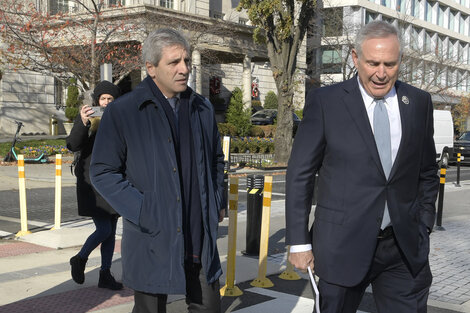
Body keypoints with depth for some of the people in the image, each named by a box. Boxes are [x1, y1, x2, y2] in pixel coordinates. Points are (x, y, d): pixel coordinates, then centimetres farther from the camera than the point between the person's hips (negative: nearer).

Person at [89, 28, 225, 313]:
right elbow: (103, 172, -5)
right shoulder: (123, 112, -7)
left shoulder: (203, 109, 8)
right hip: (151, 238, -4)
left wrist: (217, 202, 9)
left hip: (200, 237, 4)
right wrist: (142, 212, -14)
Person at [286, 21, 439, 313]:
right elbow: (300, 174, -5)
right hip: (342, 245, -2)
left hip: (405, 248, 3)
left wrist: (423, 228, 8)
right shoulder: (325, 101, -7)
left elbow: (427, 173, 13)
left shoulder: (419, 102, 5)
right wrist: (299, 242, -6)